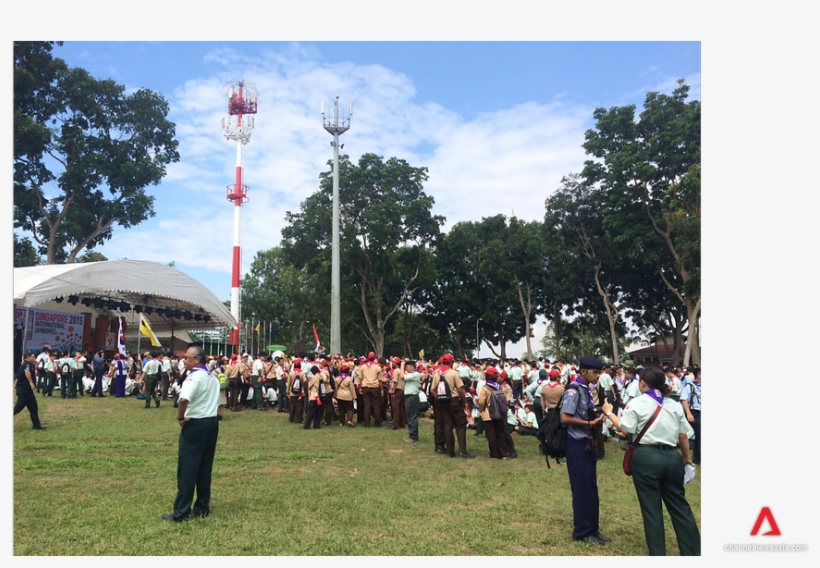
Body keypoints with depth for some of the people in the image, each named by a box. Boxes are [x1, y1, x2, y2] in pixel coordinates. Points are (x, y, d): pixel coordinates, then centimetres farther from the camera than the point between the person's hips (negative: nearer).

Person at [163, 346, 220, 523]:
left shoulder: (194, 376, -15)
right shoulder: (213, 378, 14)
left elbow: (184, 400, -31)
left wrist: (180, 417, -17)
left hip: (195, 424, -8)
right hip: (212, 422, 8)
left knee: (187, 468, -2)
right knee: (205, 467, 14)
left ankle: (181, 512, 3)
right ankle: (203, 507, 20)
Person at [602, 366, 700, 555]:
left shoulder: (637, 403, -5)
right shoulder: (674, 404, 10)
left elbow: (625, 428, -11)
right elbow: (683, 435, 12)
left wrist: (609, 413, 4)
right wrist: (686, 457, 26)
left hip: (646, 457, -5)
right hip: (672, 457, 5)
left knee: (651, 508, 5)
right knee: (679, 505, 15)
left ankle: (658, 554, 12)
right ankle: (693, 552, 21)